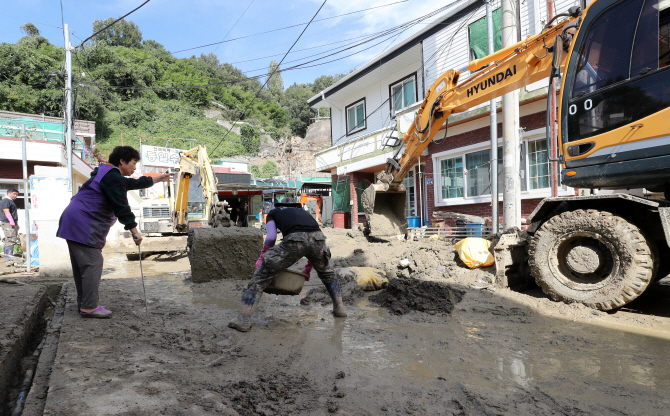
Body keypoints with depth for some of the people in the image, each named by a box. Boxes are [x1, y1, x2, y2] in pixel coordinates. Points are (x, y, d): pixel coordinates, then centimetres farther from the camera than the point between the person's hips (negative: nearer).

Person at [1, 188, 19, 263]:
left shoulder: (11, 201, 24)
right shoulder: (5, 200, -7)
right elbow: (6, 212, -18)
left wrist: (16, 224, 26)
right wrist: (11, 222, -24)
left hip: (13, 224, 11)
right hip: (8, 224, -11)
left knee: (10, 241, 13)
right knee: (11, 240, -14)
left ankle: (7, 256, 18)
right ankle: (9, 258, -15)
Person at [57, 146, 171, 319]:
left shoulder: (110, 175, 21)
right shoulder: (113, 177, -13)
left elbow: (133, 183, 35)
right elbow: (122, 207, -17)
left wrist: (158, 179, 45)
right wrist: (134, 232, -14)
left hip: (73, 223, 11)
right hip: (83, 226, -11)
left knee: (82, 265, 14)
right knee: (92, 263, -10)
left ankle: (83, 304, 22)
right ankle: (89, 307, -7)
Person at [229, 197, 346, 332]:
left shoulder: (273, 212, 31)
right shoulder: (303, 212, 40)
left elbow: (271, 237, 12)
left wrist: (262, 257, 26)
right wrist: (308, 267, 46)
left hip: (294, 240, -4)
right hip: (318, 238, 4)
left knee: (262, 274, 10)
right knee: (326, 271, 34)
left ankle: (243, 320, 8)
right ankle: (339, 308, 38)